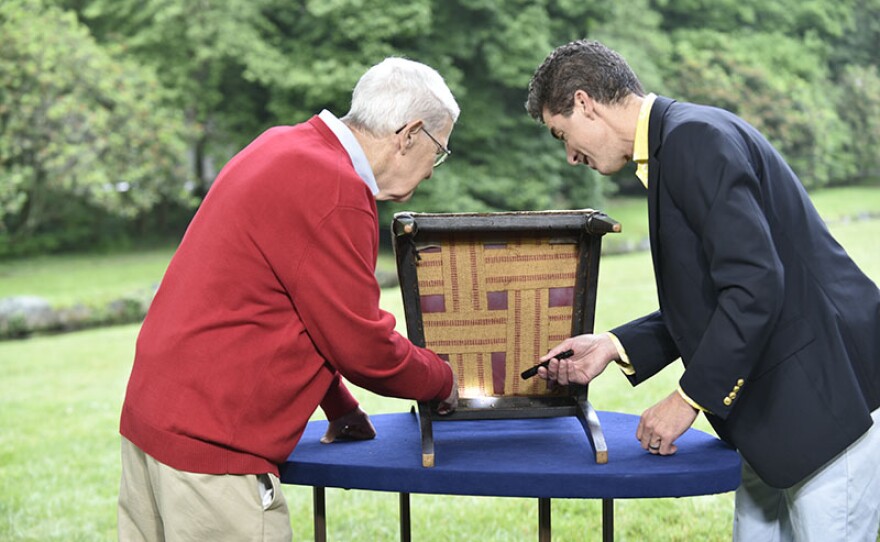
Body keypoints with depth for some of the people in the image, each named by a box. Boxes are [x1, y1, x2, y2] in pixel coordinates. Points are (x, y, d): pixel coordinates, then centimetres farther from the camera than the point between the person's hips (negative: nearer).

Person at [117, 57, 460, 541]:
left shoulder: (283, 145, 11)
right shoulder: (334, 194, -19)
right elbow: (363, 345, -12)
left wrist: (339, 407, 24)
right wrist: (443, 381, 6)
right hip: (213, 442, -10)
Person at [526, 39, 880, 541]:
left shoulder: (695, 137, -17)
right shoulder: (676, 143, 14)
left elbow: (755, 286, -26)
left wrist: (689, 398, -18)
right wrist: (614, 346, 8)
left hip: (831, 401, -10)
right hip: (778, 409, 10)